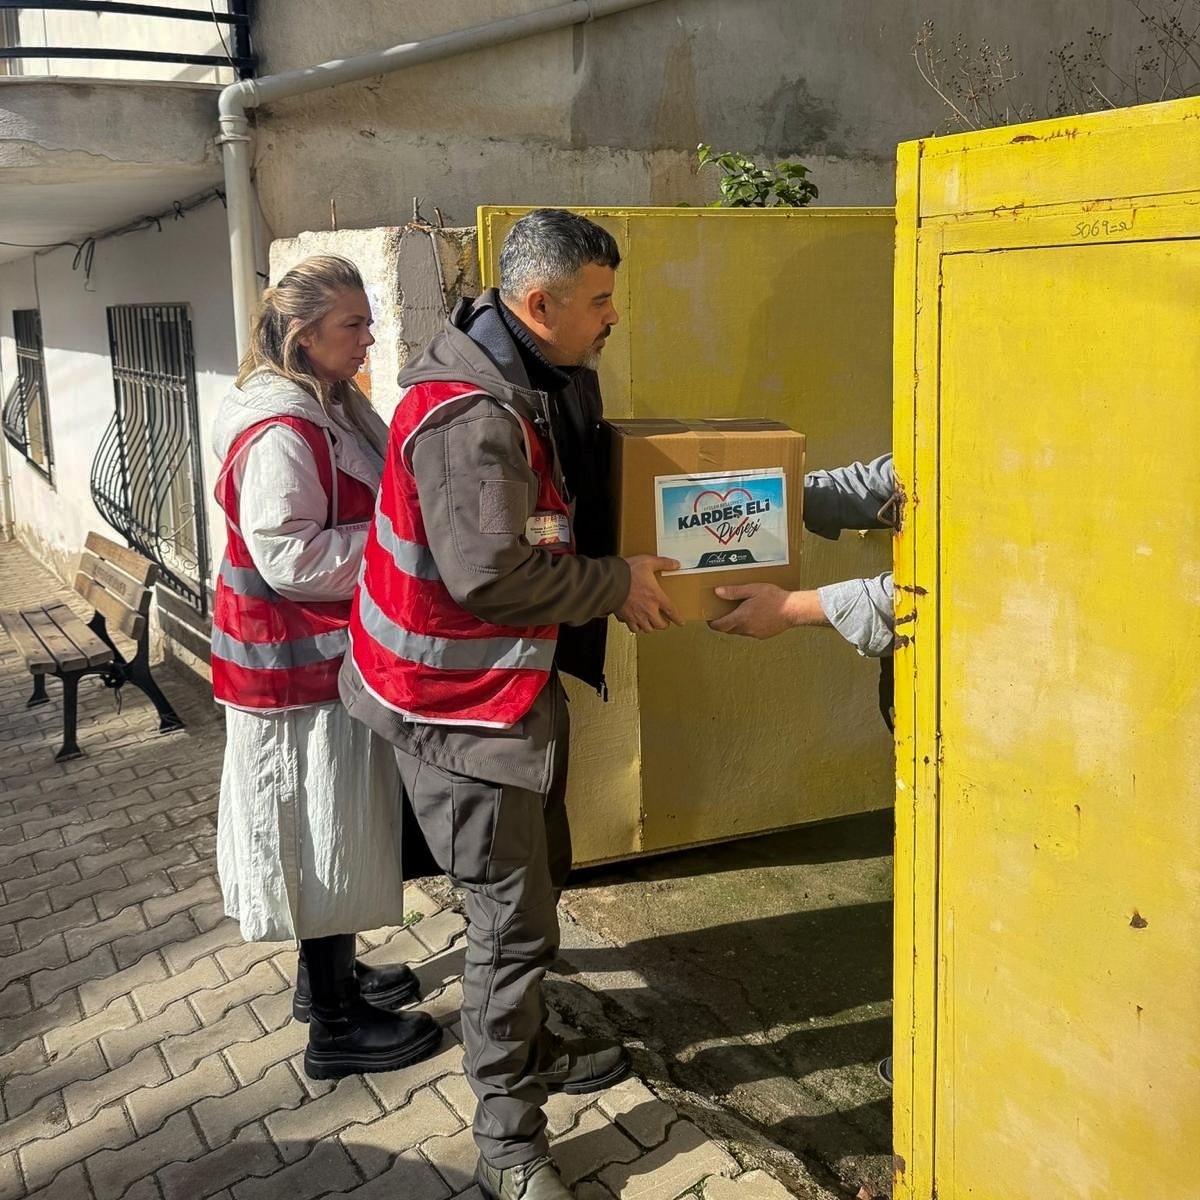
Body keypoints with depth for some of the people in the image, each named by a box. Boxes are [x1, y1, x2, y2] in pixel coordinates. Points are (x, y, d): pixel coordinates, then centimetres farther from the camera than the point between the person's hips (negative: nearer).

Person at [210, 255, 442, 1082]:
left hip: (331, 653, 10)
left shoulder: (331, 408, 9)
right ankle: (338, 1027, 16)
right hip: (301, 665, -10)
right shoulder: (282, 433, -22)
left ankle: (330, 974, 38)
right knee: (323, 833, 2)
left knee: (334, 828, 20)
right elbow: (291, 558, -25)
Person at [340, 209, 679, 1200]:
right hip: (455, 703, -10)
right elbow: (493, 572, -32)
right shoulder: (469, 412, -26)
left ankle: (531, 1050, 43)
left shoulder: (543, 380, 6)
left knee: (539, 875, 22)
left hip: (517, 679, 10)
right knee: (513, 912, -2)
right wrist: (618, 584, -19)